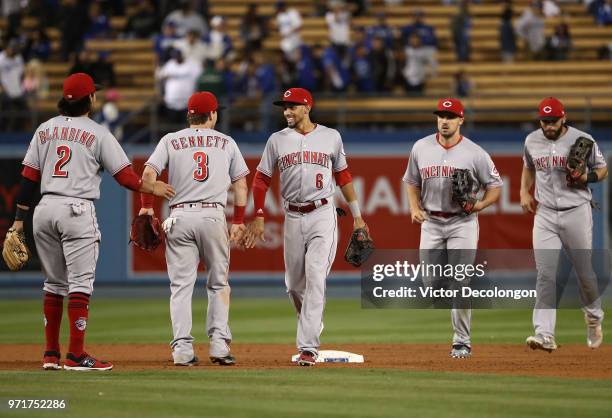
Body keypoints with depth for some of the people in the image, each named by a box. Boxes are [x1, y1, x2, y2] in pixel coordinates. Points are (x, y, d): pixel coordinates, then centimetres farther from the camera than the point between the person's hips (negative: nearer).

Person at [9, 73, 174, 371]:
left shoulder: (45, 130, 10)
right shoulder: (97, 134, -3)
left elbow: (28, 177, 7)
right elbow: (124, 176, -5)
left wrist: (19, 218, 9)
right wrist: (151, 188, 12)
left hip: (44, 210, 5)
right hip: (77, 211, -5)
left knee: (54, 284, 14)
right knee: (80, 282, -4)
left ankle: (51, 354, 15)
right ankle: (76, 355, -9)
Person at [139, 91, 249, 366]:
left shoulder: (170, 140, 11)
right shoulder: (227, 143, 14)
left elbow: (149, 173, -3)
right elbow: (240, 183, 12)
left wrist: (146, 207, -2)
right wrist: (239, 221, 14)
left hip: (180, 217, 0)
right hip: (214, 215, 0)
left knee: (181, 284, 1)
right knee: (218, 283, 10)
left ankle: (182, 348, -6)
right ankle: (219, 344, 1)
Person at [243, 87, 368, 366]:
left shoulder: (330, 137, 4)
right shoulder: (277, 140, 6)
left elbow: (343, 176, 12)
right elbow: (262, 180, 7)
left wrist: (357, 216, 12)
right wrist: (259, 218, -2)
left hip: (323, 216, -3)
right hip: (293, 218, 3)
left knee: (315, 278, -13)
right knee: (294, 283, 8)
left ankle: (308, 348, -16)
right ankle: (312, 326, 34)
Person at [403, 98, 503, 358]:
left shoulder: (474, 153, -6)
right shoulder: (421, 148, 4)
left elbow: (495, 186, 1)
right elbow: (412, 182, 16)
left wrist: (480, 204, -17)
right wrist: (415, 208, 0)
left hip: (462, 222, -3)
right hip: (431, 223, 3)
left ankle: (462, 342, -2)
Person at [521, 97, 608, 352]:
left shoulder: (582, 140, -6)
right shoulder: (532, 141, 5)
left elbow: (602, 169, 3)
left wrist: (588, 177, -18)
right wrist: (524, 191, 8)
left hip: (576, 213, -2)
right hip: (545, 215, 2)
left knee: (585, 271, 8)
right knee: (545, 274, -9)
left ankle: (594, 318, 36)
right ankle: (544, 335, -14)